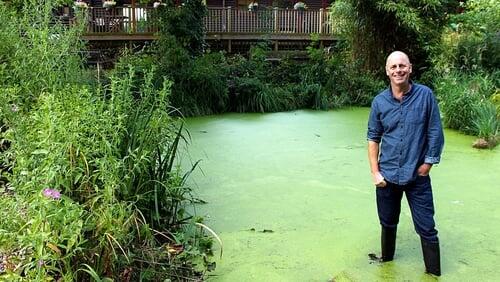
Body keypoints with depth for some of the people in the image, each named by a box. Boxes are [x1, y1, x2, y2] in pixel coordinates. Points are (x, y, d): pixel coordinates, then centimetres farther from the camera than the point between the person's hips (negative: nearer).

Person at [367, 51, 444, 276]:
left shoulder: (425, 95, -7)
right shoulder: (379, 101, -2)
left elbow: (435, 133, -4)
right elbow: (373, 137, 3)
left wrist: (427, 165, -6)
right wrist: (375, 172, -2)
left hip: (417, 176, -2)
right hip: (387, 175, 2)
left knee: (426, 228, 2)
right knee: (388, 223, 18)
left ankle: (434, 272, 18)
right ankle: (386, 259, 40)